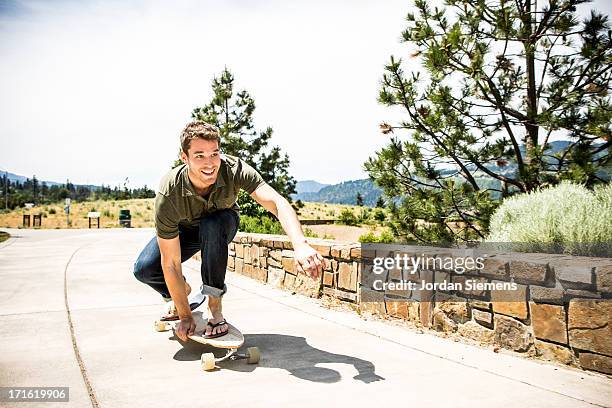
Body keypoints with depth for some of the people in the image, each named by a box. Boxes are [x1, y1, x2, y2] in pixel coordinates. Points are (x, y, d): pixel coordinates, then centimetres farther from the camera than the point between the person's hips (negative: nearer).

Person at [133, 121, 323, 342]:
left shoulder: (234, 168, -34)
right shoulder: (168, 194, -35)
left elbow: (276, 202, -47)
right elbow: (170, 264, -32)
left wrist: (300, 245, -66)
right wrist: (185, 317, -28)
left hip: (223, 223, 0)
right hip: (185, 229, 1)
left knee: (211, 226, -37)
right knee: (144, 268, -21)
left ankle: (215, 307, -20)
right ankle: (184, 291, 13)